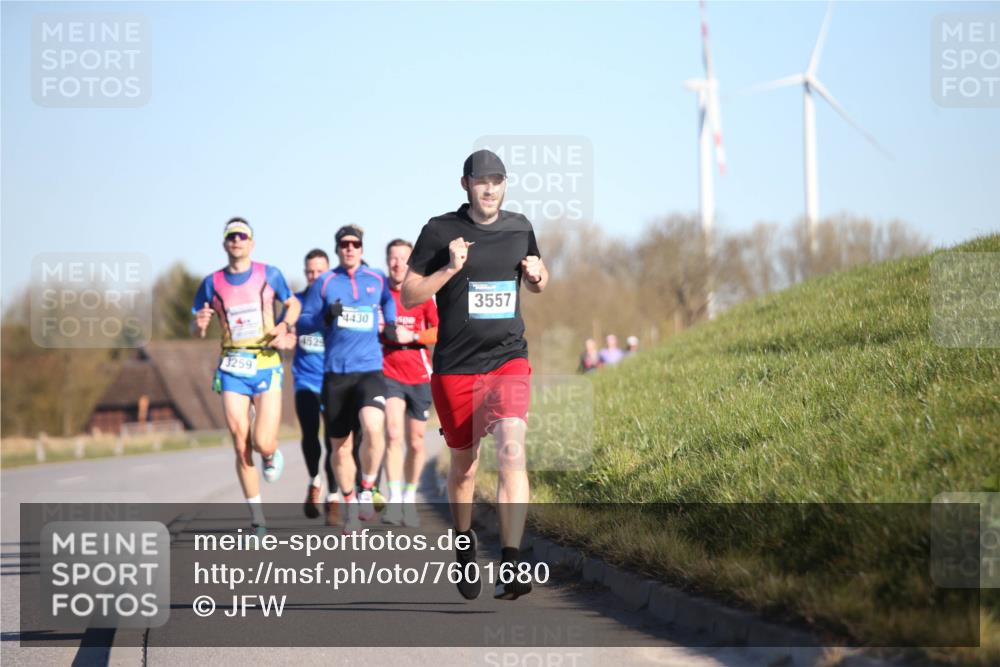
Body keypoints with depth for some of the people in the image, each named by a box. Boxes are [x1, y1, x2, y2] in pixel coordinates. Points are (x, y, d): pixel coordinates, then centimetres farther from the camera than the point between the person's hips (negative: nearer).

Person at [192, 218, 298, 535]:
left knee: (263, 444, -13)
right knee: (241, 446, -3)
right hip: (232, 369, 1)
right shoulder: (212, 283, 5)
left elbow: (293, 303, 15)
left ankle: (272, 455, 27)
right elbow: (197, 328, 9)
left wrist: (285, 326, -5)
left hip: (266, 366, -1)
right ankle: (257, 519, 8)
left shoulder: (269, 275, 2)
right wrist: (200, 324, -15)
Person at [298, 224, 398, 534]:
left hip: (370, 369, -1)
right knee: (339, 446, 6)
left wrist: (390, 323, 17)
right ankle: (351, 506, 24)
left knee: (373, 427, -27)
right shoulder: (324, 282, 4)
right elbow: (303, 319, 5)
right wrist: (326, 317, -13)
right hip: (335, 372, 1)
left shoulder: (377, 280, 9)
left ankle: (366, 492, -6)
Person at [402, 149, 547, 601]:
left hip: (509, 360, 1)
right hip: (455, 367, -1)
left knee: (511, 452, -20)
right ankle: (465, 551, 37)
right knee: (463, 466, 11)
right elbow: (409, 295, -2)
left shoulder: (519, 227, 8)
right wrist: (450, 269, -16)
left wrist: (537, 274, 1)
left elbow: (537, 282, 25)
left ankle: (511, 565, -24)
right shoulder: (441, 230, -2)